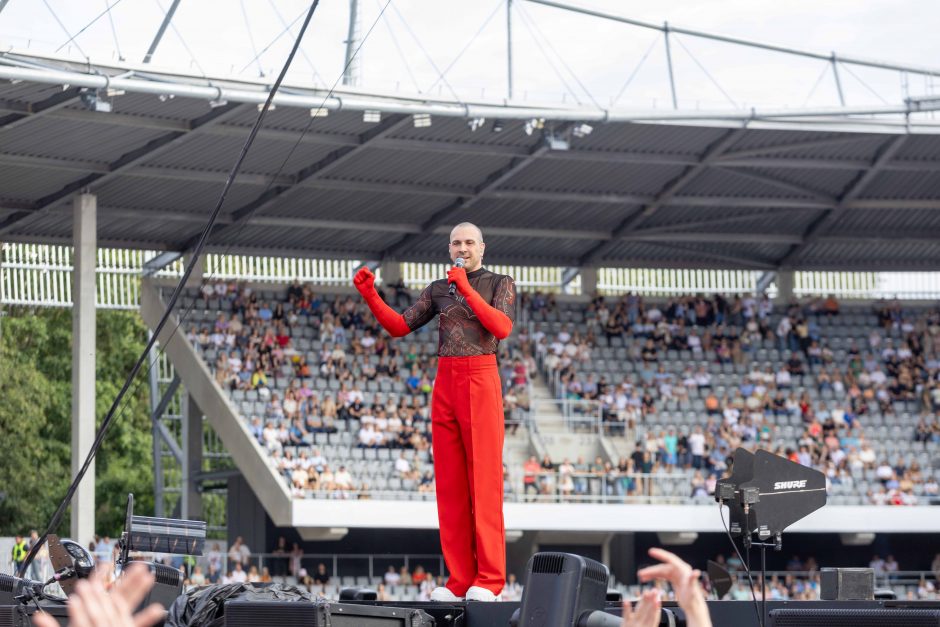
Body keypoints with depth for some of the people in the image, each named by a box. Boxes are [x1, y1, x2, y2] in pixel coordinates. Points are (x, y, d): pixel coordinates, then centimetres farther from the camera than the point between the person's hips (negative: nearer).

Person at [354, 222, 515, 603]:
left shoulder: (501, 284, 2)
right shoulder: (438, 290, 17)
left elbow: (502, 329, -15)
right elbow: (398, 327, 10)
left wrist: (467, 290, -20)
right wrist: (370, 296, -6)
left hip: (481, 382, -5)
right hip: (445, 385, 5)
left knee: (484, 480, -9)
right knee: (450, 483, 2)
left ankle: (488, 580, -8)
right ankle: (460, 580, 4)